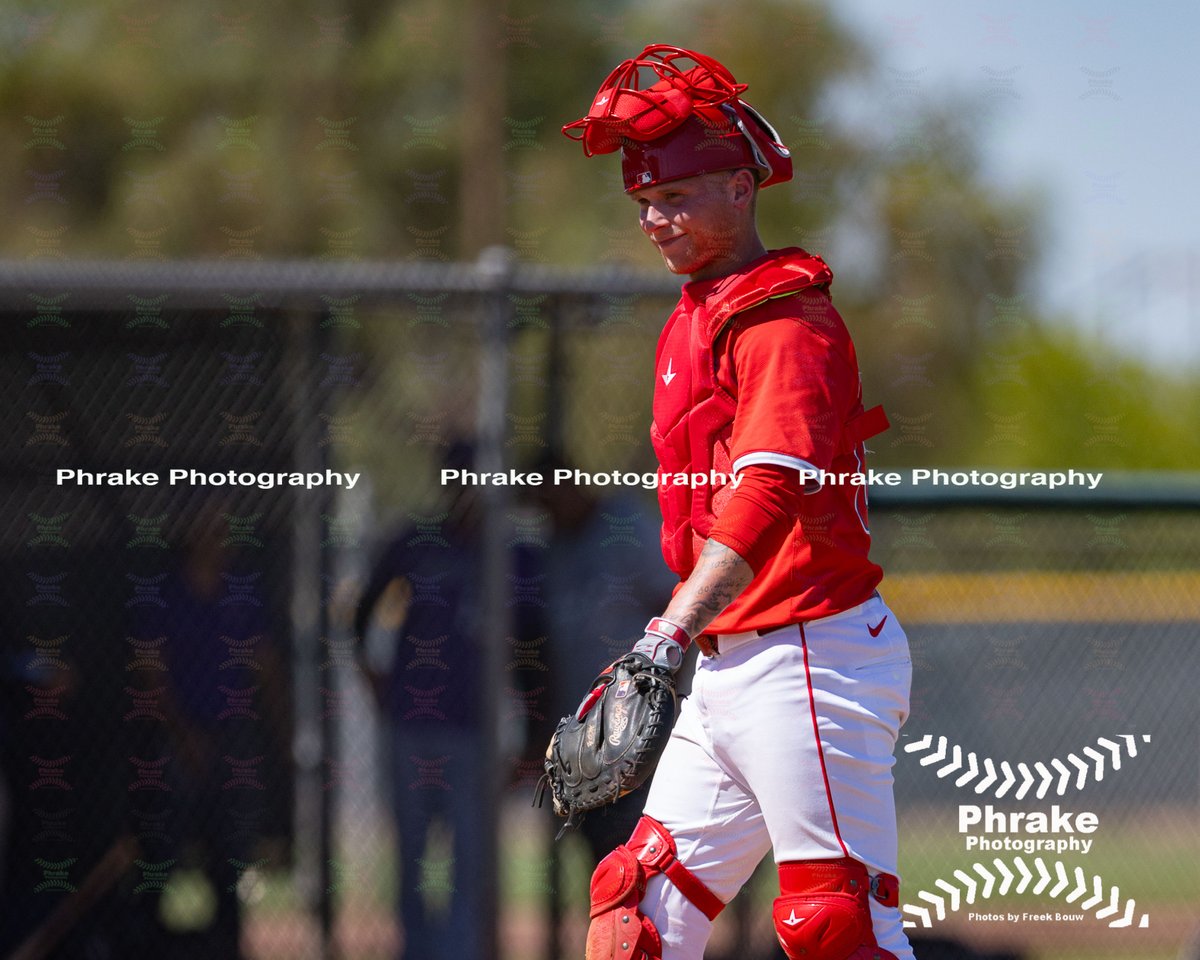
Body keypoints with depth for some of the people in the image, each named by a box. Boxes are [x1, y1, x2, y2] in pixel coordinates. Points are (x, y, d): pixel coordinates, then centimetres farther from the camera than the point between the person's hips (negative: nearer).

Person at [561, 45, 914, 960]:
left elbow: (770, 491, -27)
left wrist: (675, 632, -37)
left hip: (808, 658, -10)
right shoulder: (693, 325, 19)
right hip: (726, 670, 10)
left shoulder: (786, 318, -12)